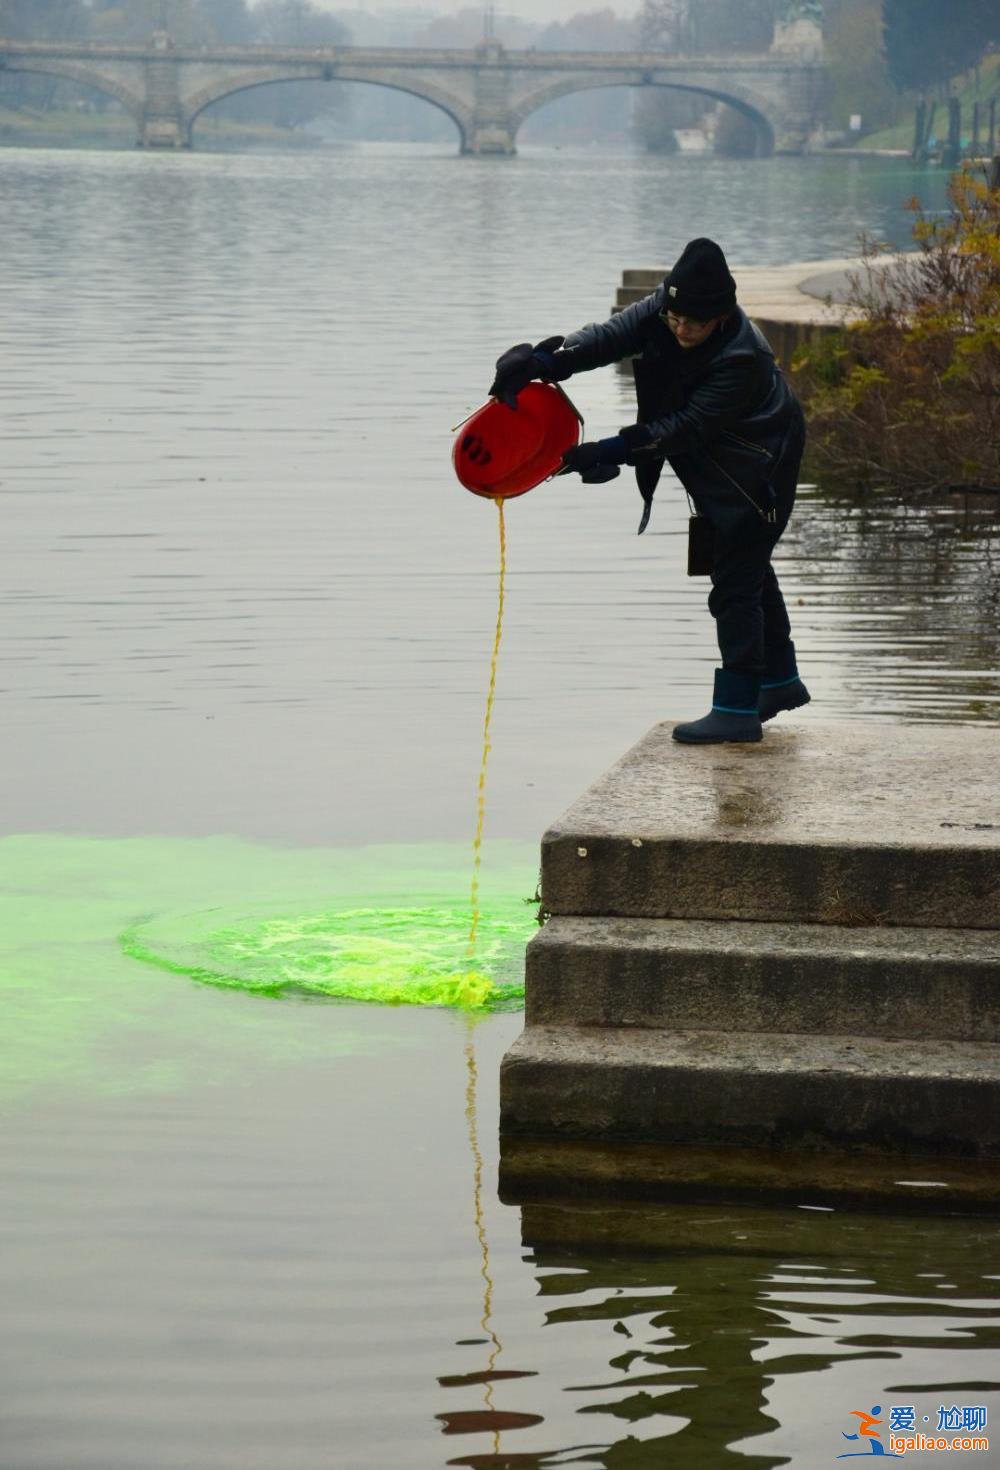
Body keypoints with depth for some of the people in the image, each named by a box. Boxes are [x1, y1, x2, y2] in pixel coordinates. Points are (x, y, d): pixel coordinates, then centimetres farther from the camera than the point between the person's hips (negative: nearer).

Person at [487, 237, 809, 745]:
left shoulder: (740, 359, -33)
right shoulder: (663, 309, -12)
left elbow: (686, 427, -32)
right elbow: (612, 335, -23)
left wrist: (611, 451, -36)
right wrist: (545, 361, -39)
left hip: (754, 478, -9)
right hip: (717, 473, 9)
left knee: (735, 586, -9)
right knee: (749, 573, 22)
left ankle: (737, 709, -3)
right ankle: (780, 680, 39)